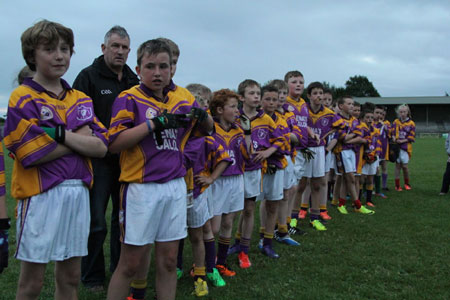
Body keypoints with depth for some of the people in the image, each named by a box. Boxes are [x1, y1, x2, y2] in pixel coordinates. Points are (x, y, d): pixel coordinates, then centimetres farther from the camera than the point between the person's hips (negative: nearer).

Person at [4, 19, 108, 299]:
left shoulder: (82, 100, 11)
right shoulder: (23, 98, -5)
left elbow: (101, 147, 0)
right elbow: (34, 154, -16)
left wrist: (63, 134, -15)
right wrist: (82, 136, -8)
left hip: (79, 192, 5)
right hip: (40, 195, -5)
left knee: (70, 277, 14)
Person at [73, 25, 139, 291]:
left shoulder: (134, 81, 12)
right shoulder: (89, 76, -3)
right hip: (100, 160, -4)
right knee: (96, 223, 0)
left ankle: (120, 269, 29)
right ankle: (93, 277, 17)